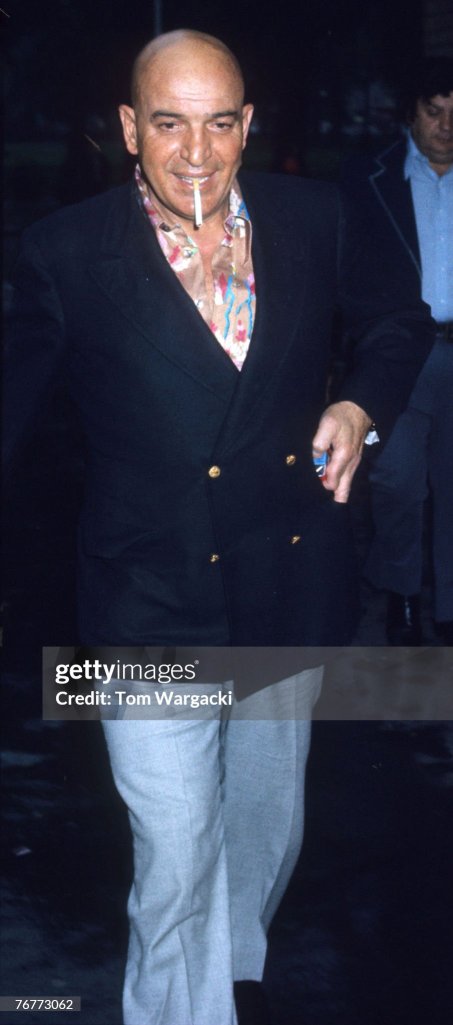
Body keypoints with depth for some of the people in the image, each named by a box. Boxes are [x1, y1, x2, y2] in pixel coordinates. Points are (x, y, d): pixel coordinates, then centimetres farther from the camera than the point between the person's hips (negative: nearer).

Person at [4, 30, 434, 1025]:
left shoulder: (315, 219, -2)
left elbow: (400, 324, 13)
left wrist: (362, 404, -5)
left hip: (290, 597, 4)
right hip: (156, 615, -4)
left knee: (268, 828, 24)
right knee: (176, 869, 0)